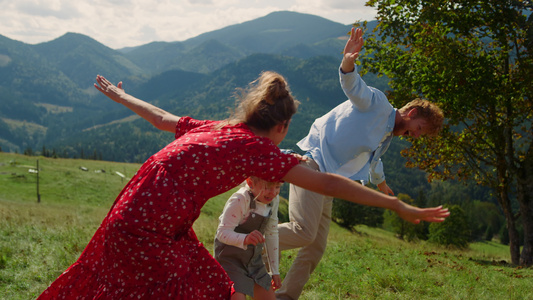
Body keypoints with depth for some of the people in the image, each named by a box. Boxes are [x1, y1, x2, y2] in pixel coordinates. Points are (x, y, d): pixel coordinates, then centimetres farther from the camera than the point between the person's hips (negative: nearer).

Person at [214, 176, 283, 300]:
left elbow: (272, 234, 10)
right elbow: (222, 232, -29)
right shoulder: (239, 200, -25)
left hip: (253, 259, 7)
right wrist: (245, 239, -50)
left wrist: (275, 271, 13)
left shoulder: (273, 200, -1)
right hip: (230, 258, -7)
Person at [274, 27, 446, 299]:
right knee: (304, 232, -24)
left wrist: (380, 183, 66)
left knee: (315, 248, 4)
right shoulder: (377, 103, -2)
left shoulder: (386, 140, 24)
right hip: (312, 163, -9)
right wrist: (348, 62, -44)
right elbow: (353, 86, -22)